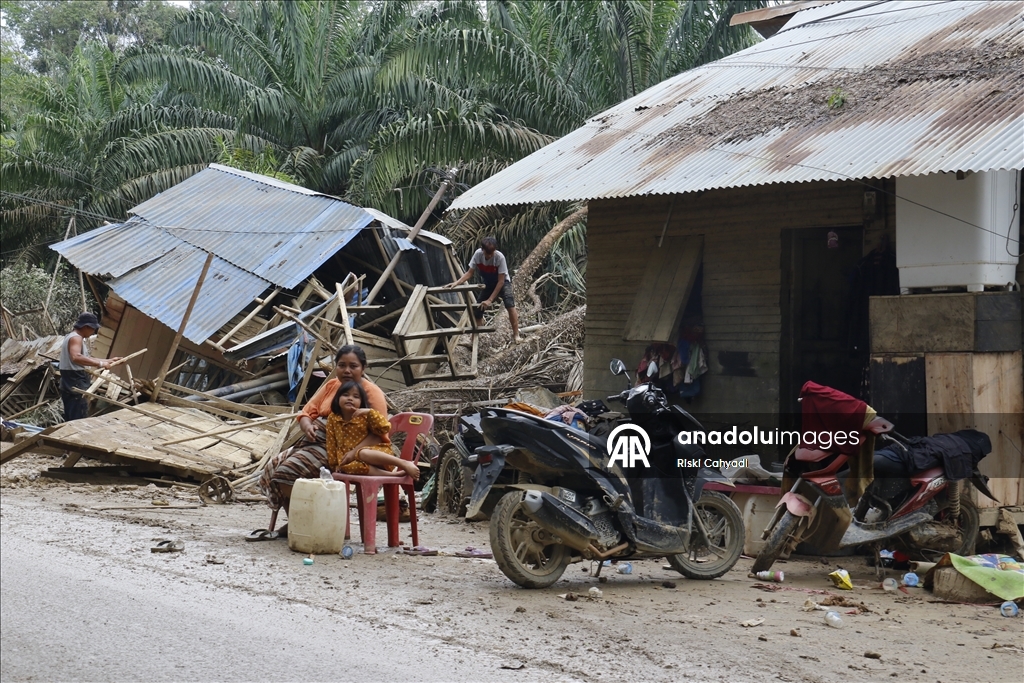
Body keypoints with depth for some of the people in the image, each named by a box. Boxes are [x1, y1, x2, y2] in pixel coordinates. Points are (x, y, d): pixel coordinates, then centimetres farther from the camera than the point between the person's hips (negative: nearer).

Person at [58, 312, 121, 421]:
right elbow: (76, 357, -34)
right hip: (76, 388, -11)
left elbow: (87, 359, 28)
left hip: (71, 387, 11)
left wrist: (108, 361, 26)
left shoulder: (73, 337, 20)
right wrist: (100, 364, -34)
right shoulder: (75, 338, -14)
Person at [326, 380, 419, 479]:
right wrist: (334, 464, 7)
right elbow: (331, 444, 10)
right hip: (350, 459, 2)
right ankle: (390, 474, -44)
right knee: (346, 466, -36)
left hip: (375, 453, -2)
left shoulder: (364, 416, -1)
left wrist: (370, 412, -19)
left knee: (363, 453, -39)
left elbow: (385, 428, -14)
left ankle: (404, 464, -42)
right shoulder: (332, 419, 6)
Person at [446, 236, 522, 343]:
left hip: (502, 283, -4)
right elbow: (470, 273, -12)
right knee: (478, 310, 1)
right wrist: (456, 283, -29)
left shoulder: (499, 257, -33)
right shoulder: (478, 254, -22)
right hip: (488, 284, 4)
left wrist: (490, 300, -33)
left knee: (509, 304, -29)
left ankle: (516, 335, -21)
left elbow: (501, 281, -30)